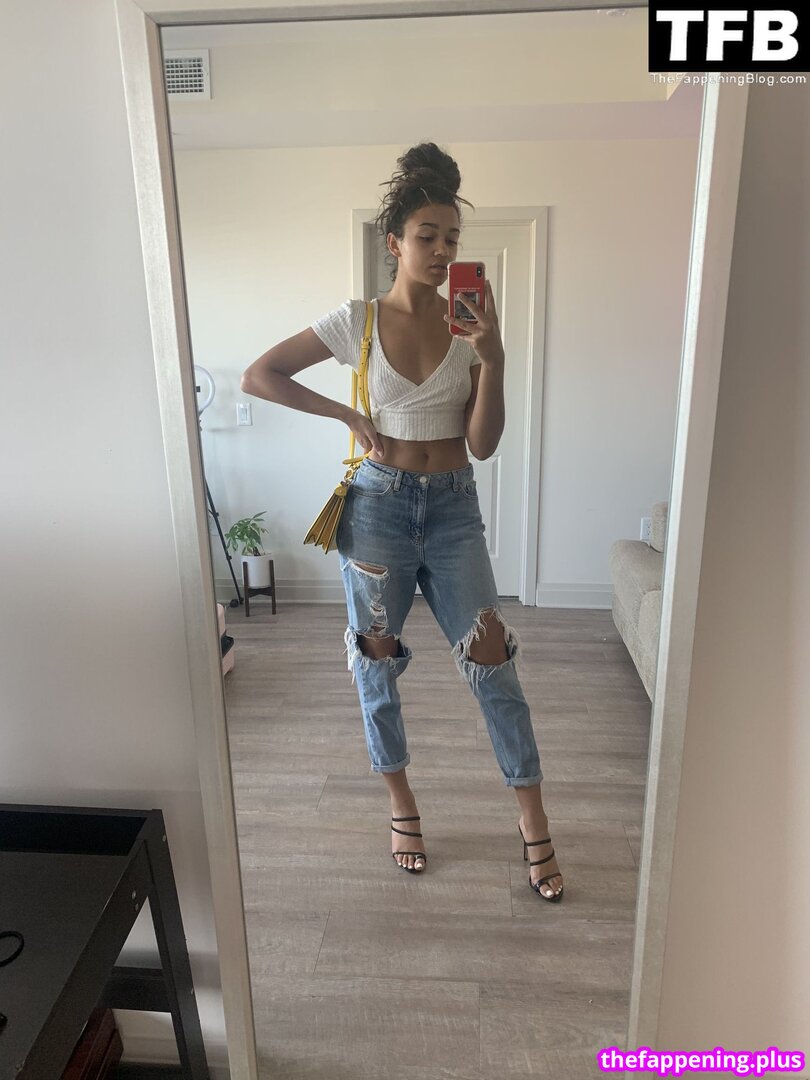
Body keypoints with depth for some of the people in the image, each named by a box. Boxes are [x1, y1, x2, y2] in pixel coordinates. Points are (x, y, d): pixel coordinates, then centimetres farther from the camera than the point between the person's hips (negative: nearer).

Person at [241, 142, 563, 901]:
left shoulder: (470, 327, 2)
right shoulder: (357, 321, -3)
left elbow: (483, 444, -3)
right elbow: (258, 376, -2)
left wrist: (492, 357, -15)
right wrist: (350, 416, -7)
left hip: (453, 509, 1)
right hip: (378, 506, -1)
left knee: (491, 663, 0)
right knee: (377, 664, 9)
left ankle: (533, 822, 18)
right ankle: (401, 803, 33)